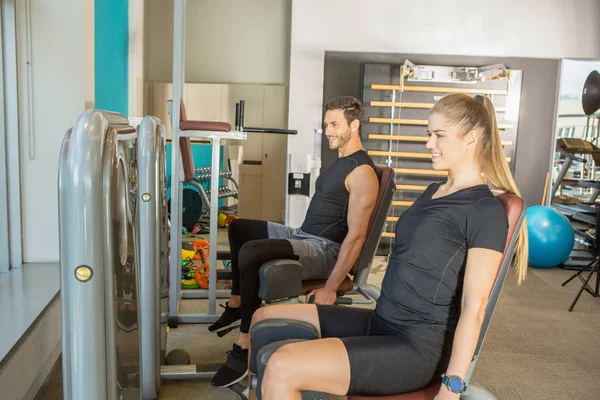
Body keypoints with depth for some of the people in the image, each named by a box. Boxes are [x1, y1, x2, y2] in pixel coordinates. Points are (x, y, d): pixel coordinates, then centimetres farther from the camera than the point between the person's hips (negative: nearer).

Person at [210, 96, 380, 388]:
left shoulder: (362, 171, -18)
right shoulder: (340, 161, 15)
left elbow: (356, 236, -24)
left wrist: (331, 287, -26)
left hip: (325, 250, -11)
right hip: (303, 236, 11)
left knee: (251, 252, -32)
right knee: (239, 228, 21)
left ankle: (244, 348, -21)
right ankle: (236, 305, 23)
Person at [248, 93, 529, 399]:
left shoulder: (486, 211, -14)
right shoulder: (433, 192, 13)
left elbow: (473, 307, -18)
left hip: (420, 345, -9)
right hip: (380, 323, 9)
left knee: (282, 368, -26)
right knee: (265, 319, 6)